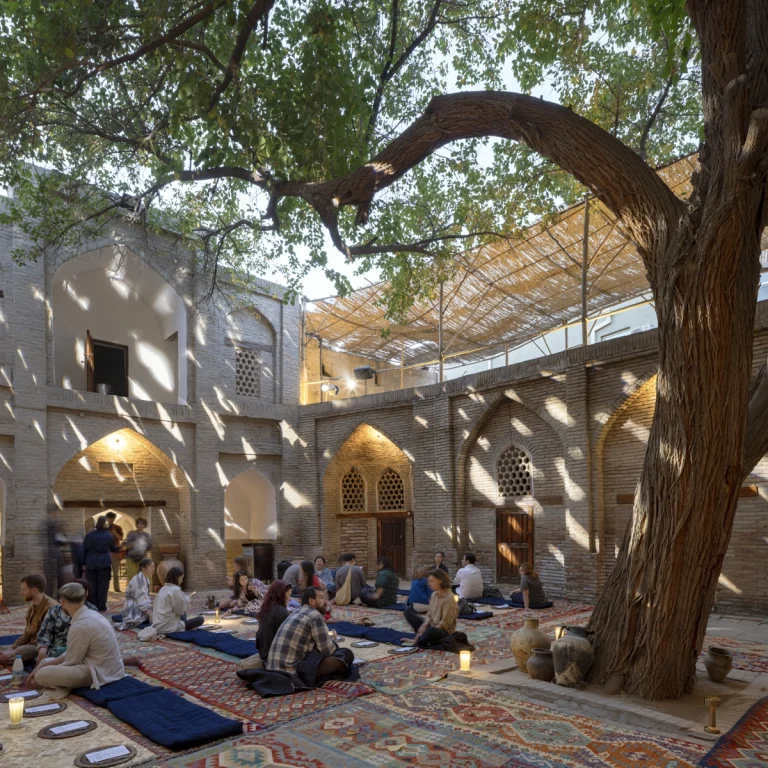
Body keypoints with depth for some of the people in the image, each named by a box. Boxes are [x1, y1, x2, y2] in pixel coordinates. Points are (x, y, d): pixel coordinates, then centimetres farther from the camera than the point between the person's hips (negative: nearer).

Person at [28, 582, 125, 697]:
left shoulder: (79, 627, -21)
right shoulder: (91, 614, 7)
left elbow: (70, 663, -11)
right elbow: (71, 654, 13)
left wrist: (40, 676, 3)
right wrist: (43, 666, 9)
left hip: (99, 672, -10)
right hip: (107, 668, 10)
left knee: (41, 675, -20)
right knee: (46, 662, 17)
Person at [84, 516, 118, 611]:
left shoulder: (89, 535, 1)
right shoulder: (109, 536, -2)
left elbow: (84, 549, 4)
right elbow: (114, 549, 9)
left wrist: (84, 562, 12)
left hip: (91, 563, 2)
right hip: (104, 563, -2)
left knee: (92, 585, 9)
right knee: (103, 585, 3)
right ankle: (101, 606, 5)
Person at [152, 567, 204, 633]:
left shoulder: (163, 589, 11)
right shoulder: (175, 590, -15)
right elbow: (181, 610, -12)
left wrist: (184, 599, 11)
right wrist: (187, 599, 3)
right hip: (169, 628, -9)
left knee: (183, 615, 32)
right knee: (200, 619, -1)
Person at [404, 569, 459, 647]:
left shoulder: (449, 598, -21)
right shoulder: (434, 594, 3)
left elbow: (445, 623, -21)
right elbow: (429, 615, 8)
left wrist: (426, 631, -19)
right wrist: (424, 626, -13)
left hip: (444, 630, -8)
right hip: (432, 626, 8)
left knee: (431, 631, -43)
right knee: (408, 611, 1)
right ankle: (422, 636, -9)